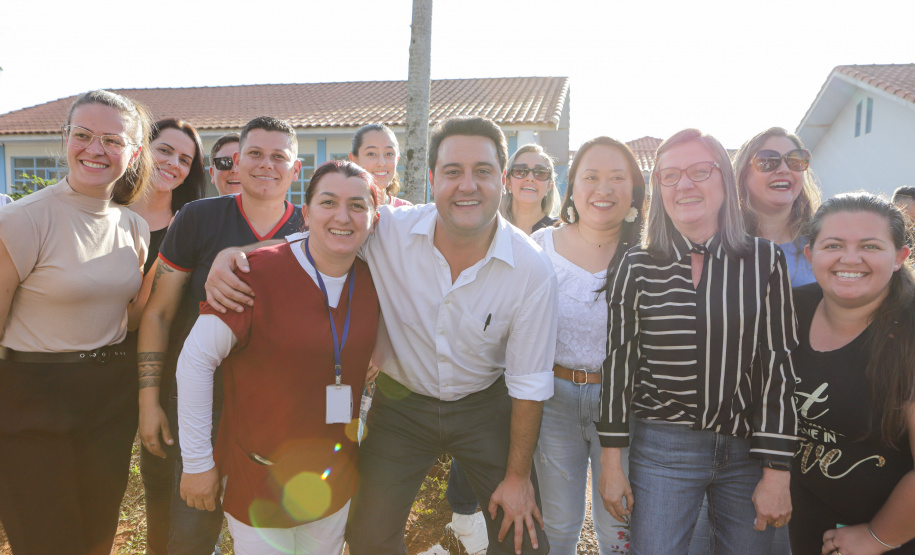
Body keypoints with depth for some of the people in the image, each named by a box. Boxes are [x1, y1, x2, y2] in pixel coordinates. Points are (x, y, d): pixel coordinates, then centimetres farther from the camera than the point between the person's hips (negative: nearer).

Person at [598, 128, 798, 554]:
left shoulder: (764, 260, -2)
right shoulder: (638, 266, -2)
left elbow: (779, 363, -2)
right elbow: (619, 362, 0)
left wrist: (776, 471, -3)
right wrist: (611, 461, 1)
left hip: (748, 451, 1)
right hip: (661, 449, 0)